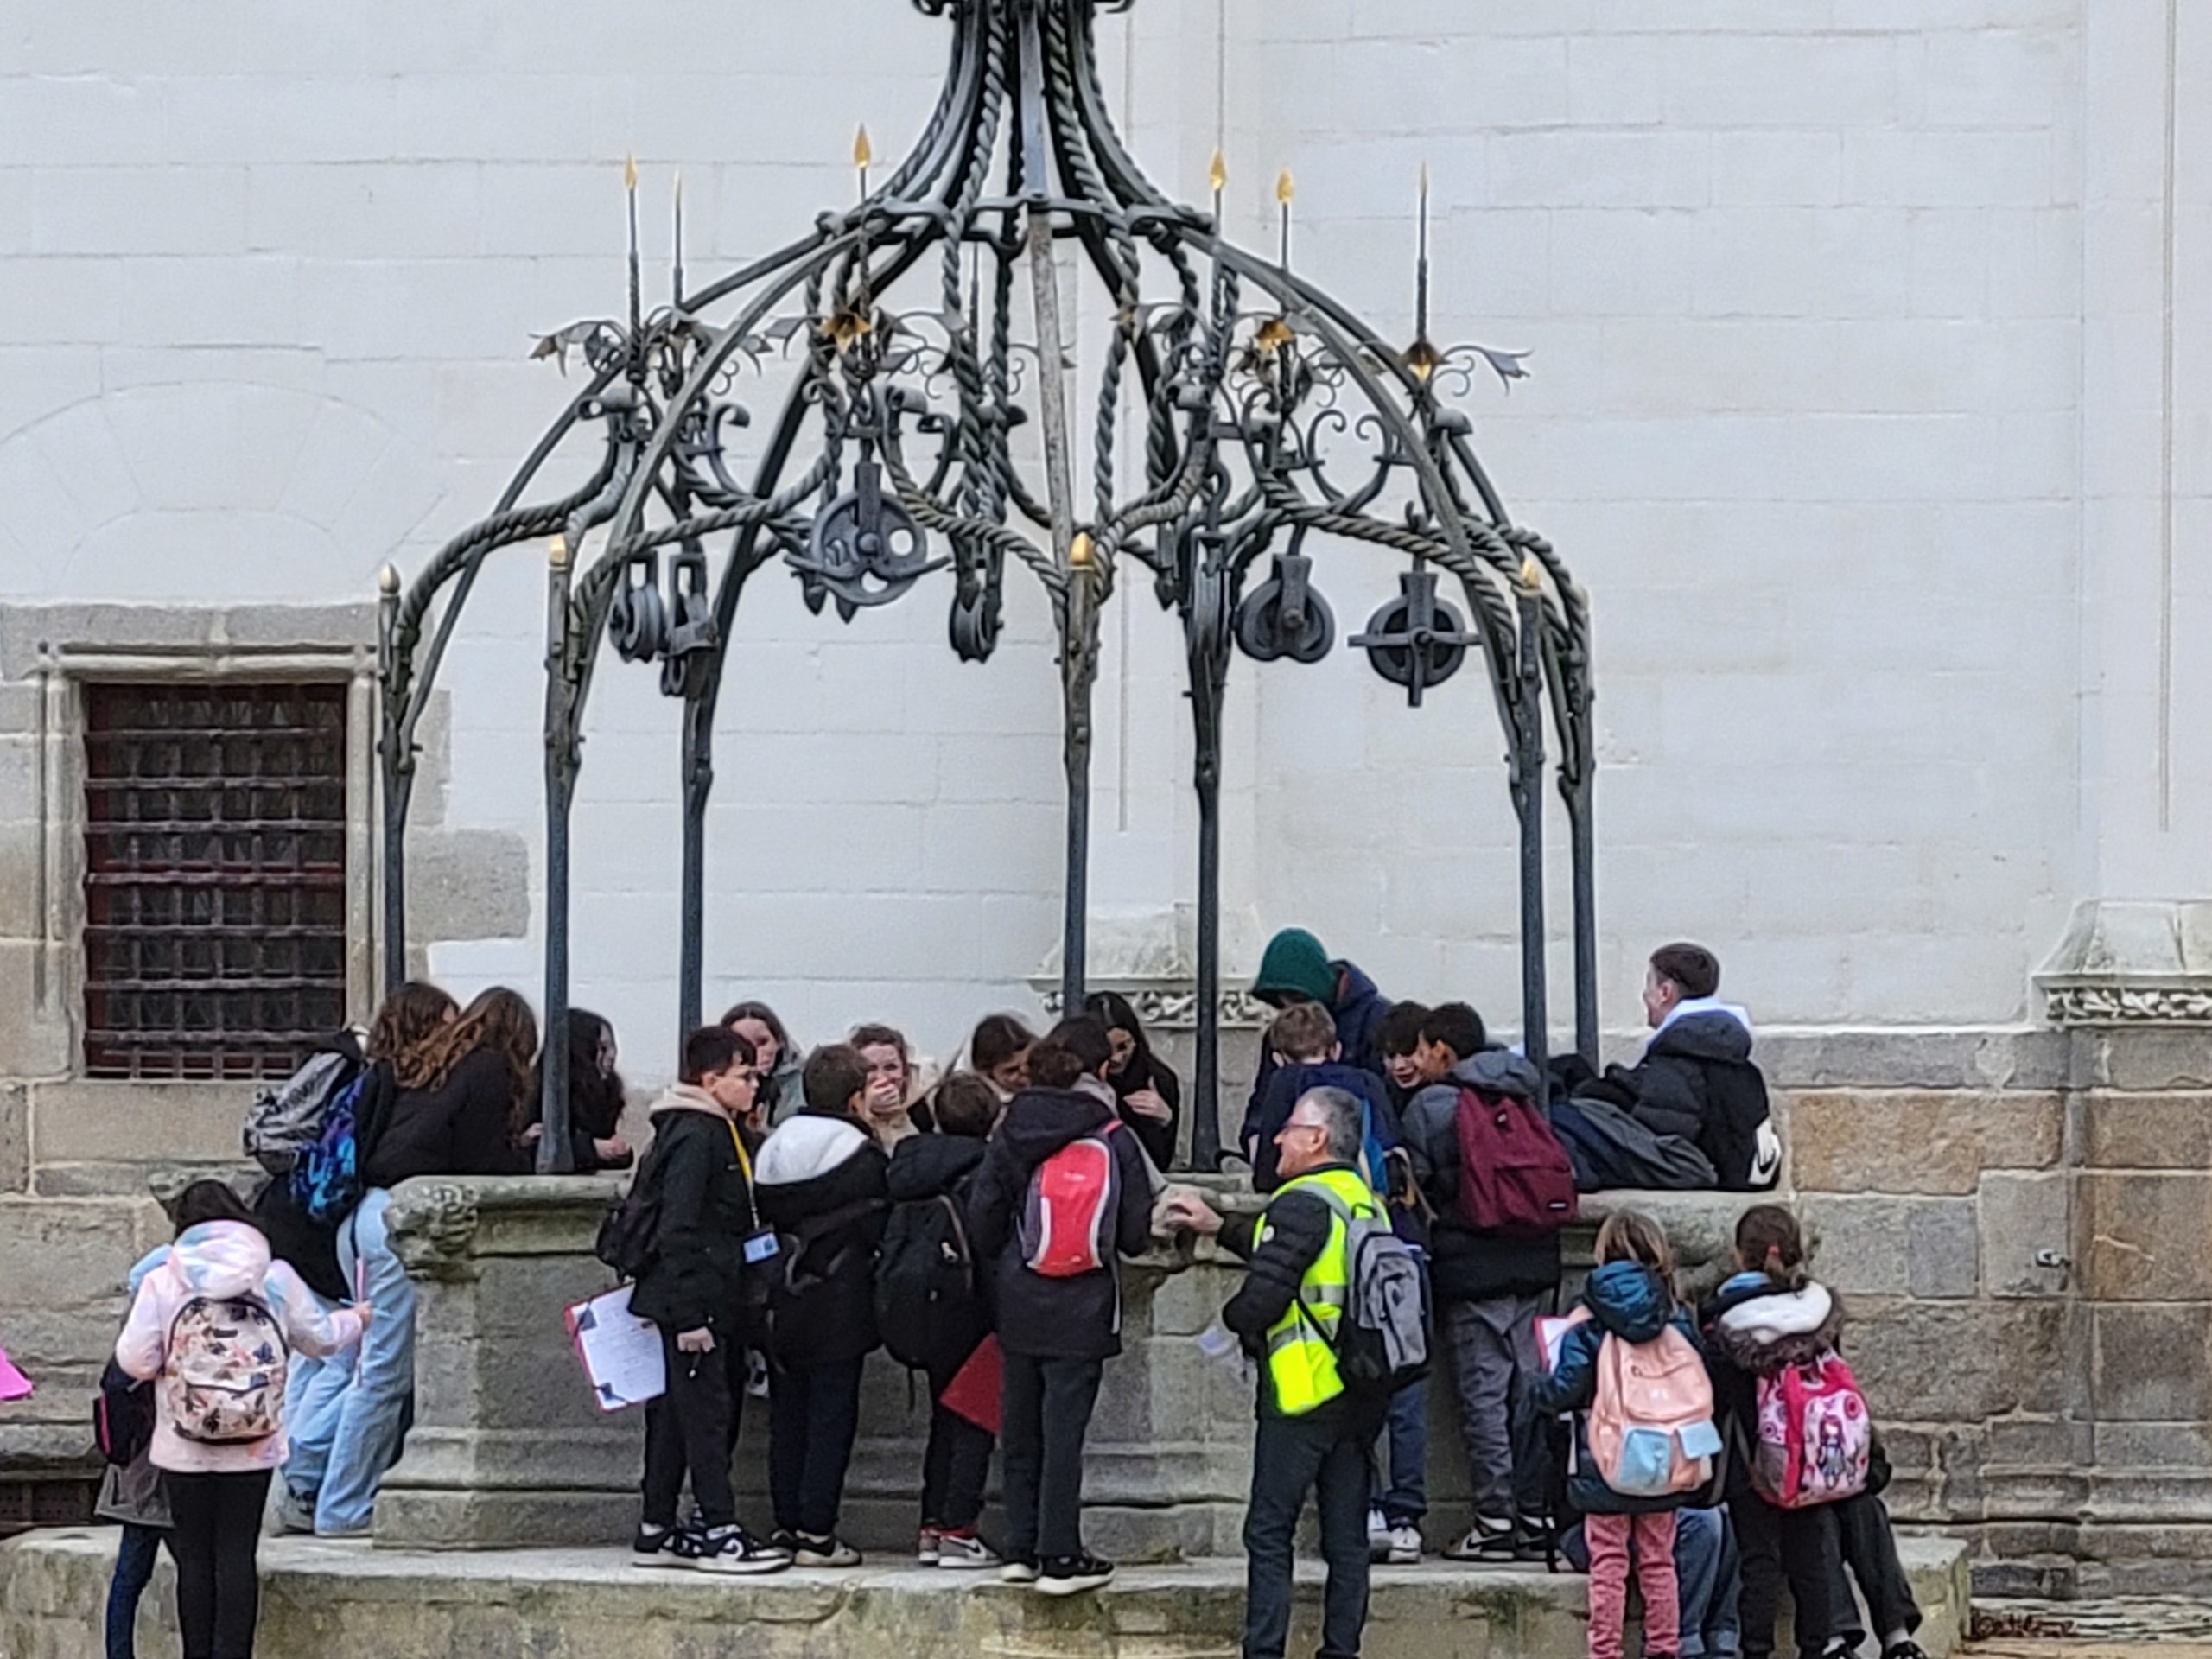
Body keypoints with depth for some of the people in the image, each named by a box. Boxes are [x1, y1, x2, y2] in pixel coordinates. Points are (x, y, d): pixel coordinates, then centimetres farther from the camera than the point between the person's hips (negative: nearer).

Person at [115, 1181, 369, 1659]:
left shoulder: (162, 1283, -6)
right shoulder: (276, 1279, -1)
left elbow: (136, 1360, -9)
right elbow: (320, 1337, 12)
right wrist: (356, 1320, 34)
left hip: (184, 1452, -1)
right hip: (254, 1449, 1)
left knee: (195, 1555, 6)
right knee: (238, 1554, 4)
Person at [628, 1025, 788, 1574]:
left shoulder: (718, 1133, 17)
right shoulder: (694, 1136, -14)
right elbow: (678, 1229, -19)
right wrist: (689, 1314, -21)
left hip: (710, 1300, 10)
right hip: (693, 1301, -10)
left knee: (676, 1415, 12)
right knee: (705, 1411, -9)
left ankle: (657, 1532, 16)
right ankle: (719, 1533, -9)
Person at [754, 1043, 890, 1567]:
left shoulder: (773, 1150, 6)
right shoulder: (863, 1159, -12)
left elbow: (760, 1216, 10)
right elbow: (879, 1230, -9)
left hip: (781, 1307, 6)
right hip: (837, 1306, -6)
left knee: (787, 1415, 12)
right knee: (831, 1416, -2)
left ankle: (787, 1526, 14)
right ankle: (815, 1534, -4)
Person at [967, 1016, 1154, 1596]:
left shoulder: (1013, 1134, -1)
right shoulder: (1116, 1140, -7)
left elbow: (982, 1218, -1)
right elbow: (1136, 1234, -3)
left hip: (1020, 1303, 3)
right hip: (1082, 1308, -3)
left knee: (1022, 1428, 13)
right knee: (1064, 1429, -1)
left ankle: (1021, 1548, 18)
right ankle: (1060, 1557, 0)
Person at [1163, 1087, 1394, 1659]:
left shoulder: (1302, 1204, -15)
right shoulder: (1364, 1202, 12)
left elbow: (1264, 1296, -20)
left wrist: (1233, 1319, 2)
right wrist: (1220, 1228, 32)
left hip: (1305, 1394, -8)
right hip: (1362, 1397, 8)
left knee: (1270, 1531, -2)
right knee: (1346, 1536, 9)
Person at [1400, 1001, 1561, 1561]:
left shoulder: (1431, 1106, -7)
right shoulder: (1525, 1098, 10)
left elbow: (1415, 1184, -6)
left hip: (1471, 1267, -6)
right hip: (1533, 1262, 6)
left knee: (1483, 1392, -2)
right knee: (1530, 1385, 8)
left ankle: (1495, 1520, -5)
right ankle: (1536, 1518, 9)